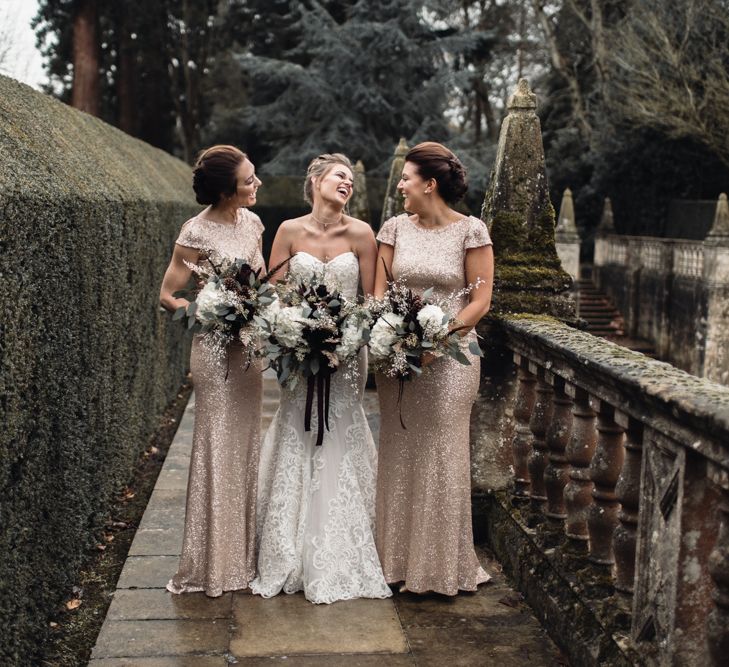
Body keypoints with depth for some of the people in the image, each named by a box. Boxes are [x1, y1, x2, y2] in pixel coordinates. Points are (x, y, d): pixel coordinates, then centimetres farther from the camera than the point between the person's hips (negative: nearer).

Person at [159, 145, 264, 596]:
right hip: (217, 349, -7)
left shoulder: (251, 223, 6)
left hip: (251, 347, 7)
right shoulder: (198, 233, -13)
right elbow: (168, 296, -9)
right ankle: (213, 563, 12)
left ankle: (244, 554, 25)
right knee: (218, 450, -1)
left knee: (247, 446, 12)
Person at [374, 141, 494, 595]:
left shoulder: (471, 231, -5)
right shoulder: (395, 228, 7)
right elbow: (379, 293, 7)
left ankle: (443, 564, 16)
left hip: (449, 355, -4)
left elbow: (480, 301, -7)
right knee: (398, 453, 9)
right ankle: (398, 558, 21)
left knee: (441, 455, 1)